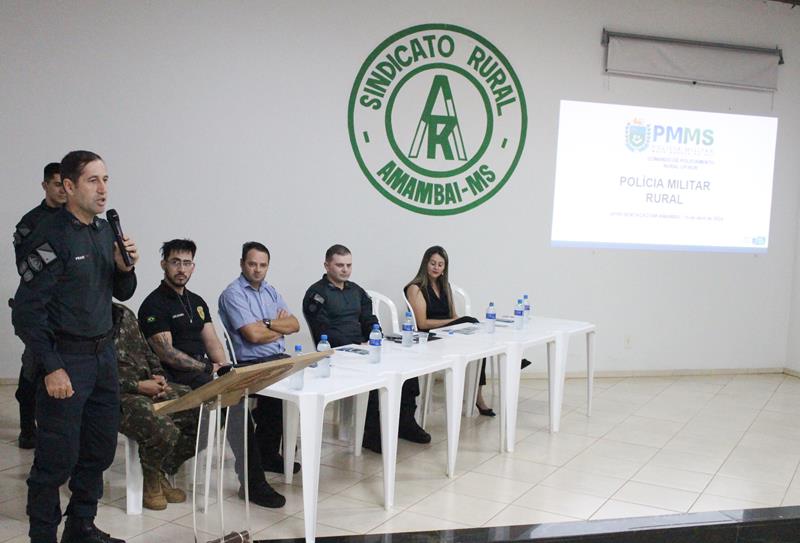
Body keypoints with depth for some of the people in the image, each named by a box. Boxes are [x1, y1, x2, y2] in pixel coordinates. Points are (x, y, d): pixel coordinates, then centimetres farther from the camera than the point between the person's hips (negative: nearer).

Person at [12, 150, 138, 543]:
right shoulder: (51, 236, -14)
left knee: (99, 450, 15)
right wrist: (51, 369, -17)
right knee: (58, 457, 0)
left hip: (103, 355, 8)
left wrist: (125, 268, -3)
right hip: (65, 360, -8)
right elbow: (26, 311, -15)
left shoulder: (104, 231, 9)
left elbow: (122, 293, 18)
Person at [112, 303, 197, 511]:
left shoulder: (124, 314, 15)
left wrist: (158, 375, 2)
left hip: (148, 384, 8)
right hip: (119, 394, -8)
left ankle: (161, 472, 8)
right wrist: (137, 385, -18)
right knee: (164, 430, -31)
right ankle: (151, 480, 5)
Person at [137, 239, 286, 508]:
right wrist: (209, 368, -16)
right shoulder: (154, 305, -4)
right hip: (179, 381, -7)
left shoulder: (197, 302, 20)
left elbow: (212, 342, 13)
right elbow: (166, 353, -12)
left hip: (206, 372, 7)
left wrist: (225, 368, -6)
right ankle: (251, 482, -21)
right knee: (236, 398, -27)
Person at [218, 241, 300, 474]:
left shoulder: (270, 291, 19)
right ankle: (267, 454, -6)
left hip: (280, 358, 7)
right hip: (252, 364, -7)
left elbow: (294, 325, 9)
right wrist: (281, 328, 2)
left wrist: (268, 323, -9)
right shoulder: (233, 293, -5)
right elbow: (253, 335, -15)